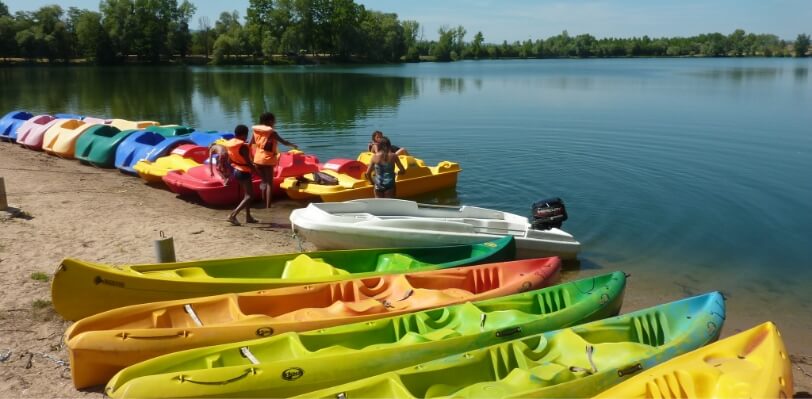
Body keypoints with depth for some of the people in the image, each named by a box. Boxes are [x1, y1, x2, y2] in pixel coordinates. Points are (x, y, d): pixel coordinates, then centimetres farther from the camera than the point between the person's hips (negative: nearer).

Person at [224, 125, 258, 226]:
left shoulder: (230, 144, 3)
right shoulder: (243, 146, -22)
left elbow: (229, 161, 10)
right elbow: (249, 163, -22)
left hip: (236, 171, 9)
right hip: (244, 172, -9)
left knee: (248, 194, 20)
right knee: (249, 196, -4)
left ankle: (248, 217, 24)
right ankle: (233, 215, -15)